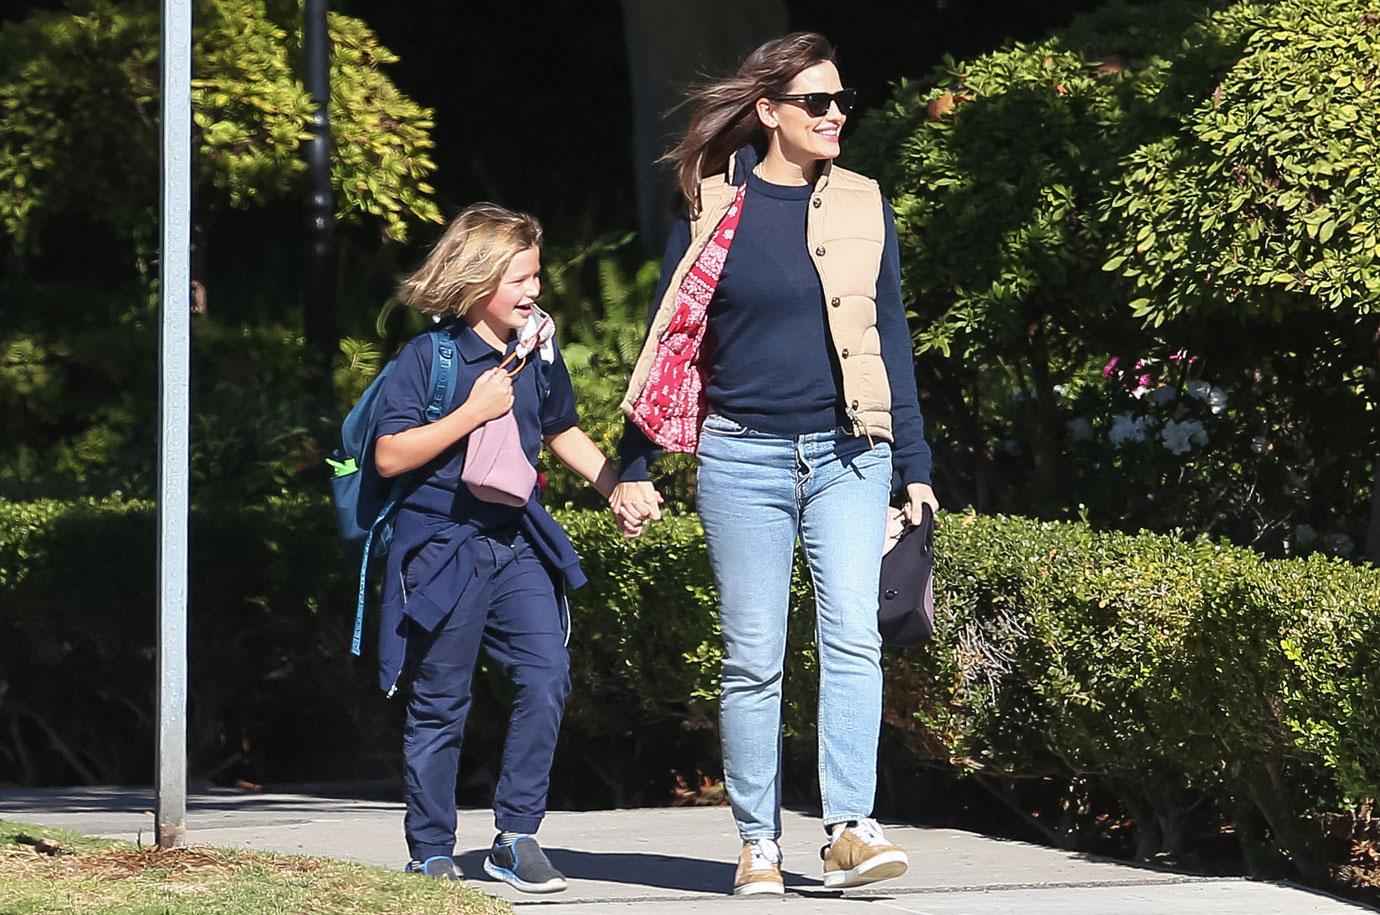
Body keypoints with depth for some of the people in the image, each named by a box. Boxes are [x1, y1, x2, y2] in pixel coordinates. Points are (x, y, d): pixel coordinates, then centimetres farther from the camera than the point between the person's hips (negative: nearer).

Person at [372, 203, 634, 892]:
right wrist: (472, 413, -18)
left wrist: (617, 488, 14)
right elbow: (389, 456, -13)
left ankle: (516, 837, -3)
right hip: (443, 545, -5)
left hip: (518, 543, 5)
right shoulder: (428, 357, -9)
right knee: (440, 705, 2)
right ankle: (430, 854, 13)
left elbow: (562, 433, 26)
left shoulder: (538, 356, 9)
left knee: (547, 675, -11)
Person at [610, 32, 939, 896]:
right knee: (753, 656, 1)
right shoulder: (713, 209, 2)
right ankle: (759, 843, 7)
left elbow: (891, 338, 11)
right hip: (744, 457, -1)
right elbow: (670, 338, 6)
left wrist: (915, 466, 8)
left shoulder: (862, 208, 8)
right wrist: (635, 465, 4)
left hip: (847, 454, 1)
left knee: (853, 636, -14)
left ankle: (851, 829, -16)